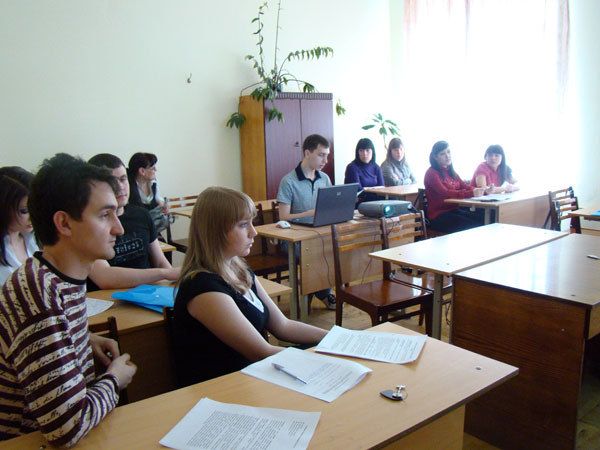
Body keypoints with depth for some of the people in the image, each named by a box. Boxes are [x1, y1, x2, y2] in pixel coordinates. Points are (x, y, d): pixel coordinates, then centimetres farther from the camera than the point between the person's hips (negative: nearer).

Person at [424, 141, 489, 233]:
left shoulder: (451, 172, 19)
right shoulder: (432, 173, -7)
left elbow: (466, 187, 8)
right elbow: (444, 193, -22)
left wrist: (484, 191, -11)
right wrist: (471, 193, -30)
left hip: (454, 210, 7)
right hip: (438, 215, -7)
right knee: (473, 226, -25)